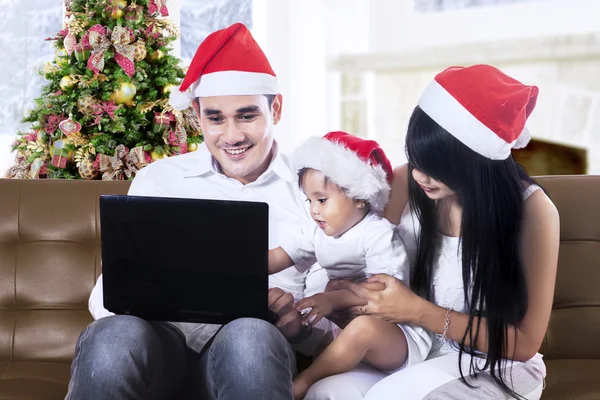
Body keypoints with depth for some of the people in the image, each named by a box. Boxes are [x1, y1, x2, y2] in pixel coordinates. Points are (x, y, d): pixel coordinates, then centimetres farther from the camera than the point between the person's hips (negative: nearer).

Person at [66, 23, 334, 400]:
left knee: (250, 335, -36)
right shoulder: (157, 179, 15)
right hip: (164, 343, 2)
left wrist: (302, 322, -16)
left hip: (255, 352, -1)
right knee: (118, 335, -33)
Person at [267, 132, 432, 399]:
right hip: (343, 326, 8)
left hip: (395, 331, -8)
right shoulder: (317, 233, 7)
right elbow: (274, 258, 3)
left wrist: (336, 299, -35)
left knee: (363, 327, -39)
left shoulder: (378, 234, -15)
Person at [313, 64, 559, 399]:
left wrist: (419, 312, -20)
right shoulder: (407, 183, -7)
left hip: (496, 369, -3)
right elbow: (384, 272, 5)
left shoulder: (532, 211, -17)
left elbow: (524, 342, -14)